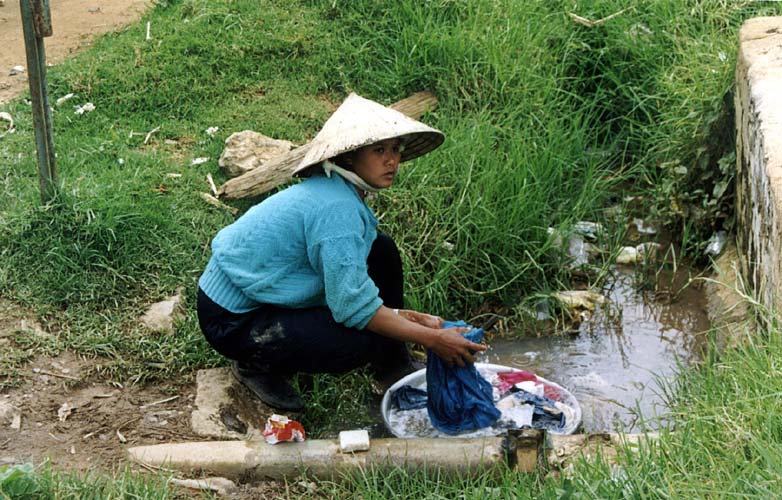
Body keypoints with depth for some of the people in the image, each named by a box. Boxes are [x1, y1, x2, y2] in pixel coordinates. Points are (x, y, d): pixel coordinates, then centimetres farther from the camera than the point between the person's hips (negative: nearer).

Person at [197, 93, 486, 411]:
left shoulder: (337, 190, 2)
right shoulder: (336, 208, -28)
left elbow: (349, 288, 8)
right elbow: (354, 306, -28)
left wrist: (401, 315, -1)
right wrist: (432, 339, -23)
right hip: (232, 322, -10)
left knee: (381, 250, 4)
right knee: (366, 340, -24)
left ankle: (392, 363, 20)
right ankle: (256, 363, -2)